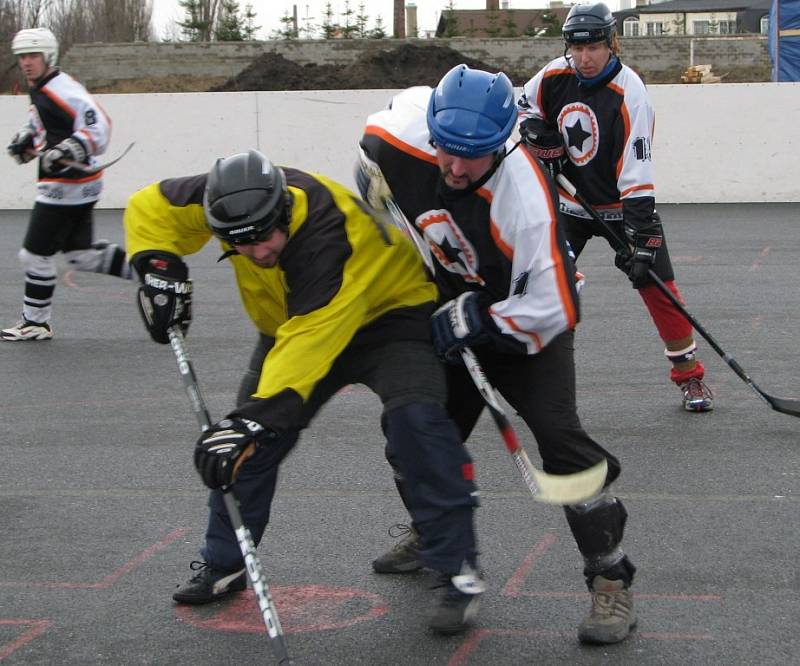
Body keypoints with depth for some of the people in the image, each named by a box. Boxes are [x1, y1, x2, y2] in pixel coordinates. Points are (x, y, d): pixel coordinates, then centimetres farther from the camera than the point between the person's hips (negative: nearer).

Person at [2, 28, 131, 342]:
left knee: (36, 254, -1)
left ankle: (35, 323, 11)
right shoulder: (39, 90, 13)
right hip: (78, 186, 10)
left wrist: (67, 151, -34)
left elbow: (98, 126, -25)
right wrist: (26, 139, 13)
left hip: (68, 185, -10)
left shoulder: (62, 90, -18)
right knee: (81, 254, 14)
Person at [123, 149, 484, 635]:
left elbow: (311, 340, -44)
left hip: (389, 309, -6)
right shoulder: (231, 196, -22)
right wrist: (158, 267, -22)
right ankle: (225, 564, 19)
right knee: (247, 436, 0)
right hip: (293, 318, 7)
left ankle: (459, 570, -19)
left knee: (415, 417, -28)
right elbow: (151, 207, -5)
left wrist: (258, 416, -49)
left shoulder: (328, 236, -40)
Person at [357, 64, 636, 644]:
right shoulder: (408, 129, -23)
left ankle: (612, 580, -11)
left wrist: (479, 325, -31)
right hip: (454, 310, 6)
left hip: (526, 320, -6)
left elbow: (551, 308, -35)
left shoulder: (526, 199, -37)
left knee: (559, 437, -21)